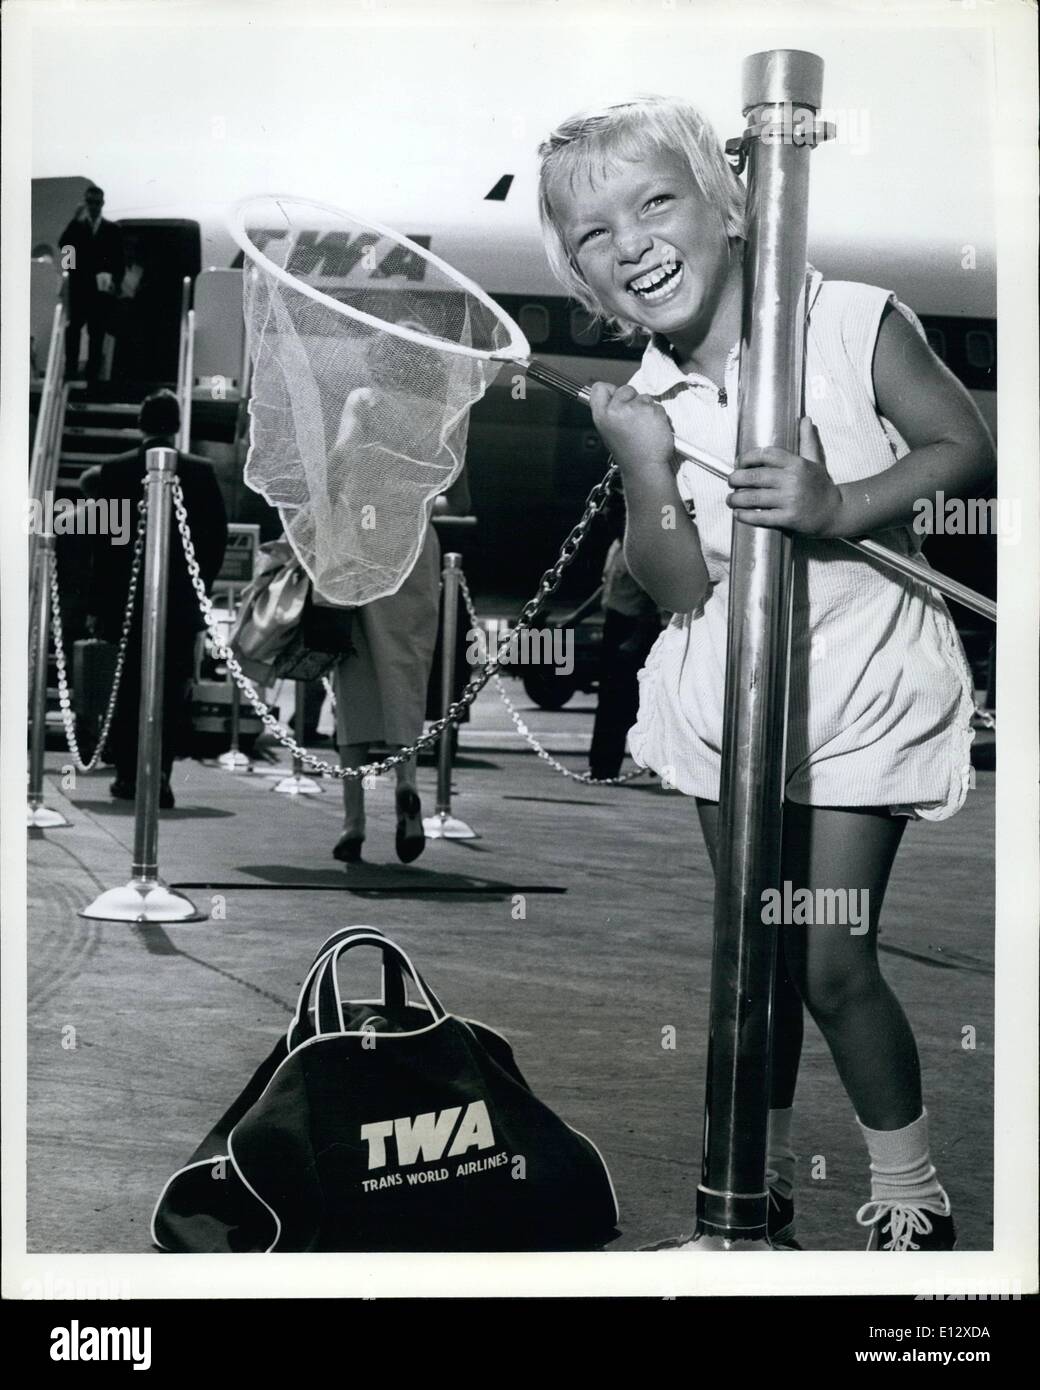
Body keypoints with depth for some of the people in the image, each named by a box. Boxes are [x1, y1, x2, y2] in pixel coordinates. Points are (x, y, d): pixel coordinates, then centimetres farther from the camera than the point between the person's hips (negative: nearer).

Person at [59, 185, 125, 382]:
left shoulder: (112, 229, 10)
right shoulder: (76, 226, 10)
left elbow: (119, 260, 9)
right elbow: (64, 245, -8)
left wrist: (115, 282, -3)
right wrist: (77, 220, -12)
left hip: (102, 289, 0)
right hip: (78, 286, 0)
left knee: (97, 332, -1)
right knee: (73, 328, -5)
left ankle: (92, 373, 1)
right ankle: (71, 370, -3)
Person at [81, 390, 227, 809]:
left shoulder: (114, 471, -2)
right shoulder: (201, 472, -2)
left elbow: (102, 539, -3)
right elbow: (217, 535, -3)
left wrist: (98, 601, 2)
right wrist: (202, 582, 9)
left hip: (126, 597, 1)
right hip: (181, 601, 0)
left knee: (127, 687, 11)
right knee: (170, 692, 2)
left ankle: (128, 775, 12)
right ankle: (159, 778, -5)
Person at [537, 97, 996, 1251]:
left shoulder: (855, 324, -14)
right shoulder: (643, 404, -5)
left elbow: (966, 449, -11)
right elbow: (679, 589, -7)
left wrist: (840, 505, -25)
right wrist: (648, 470, -21)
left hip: (862, 687, -3)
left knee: (833, 963, -5)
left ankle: (911, 1196, 19)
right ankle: (761, 1179, 33)